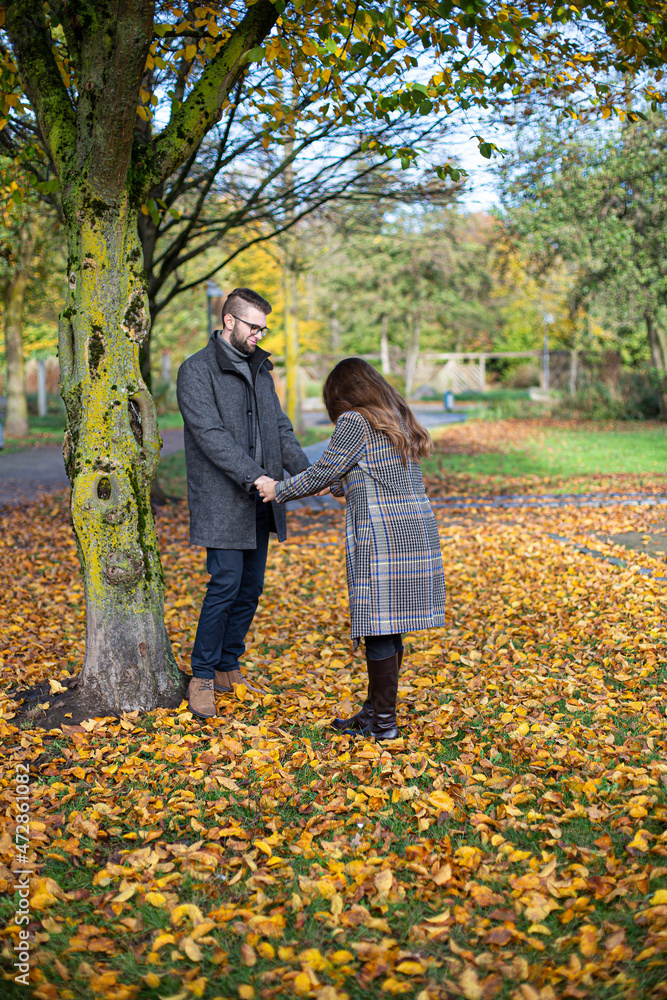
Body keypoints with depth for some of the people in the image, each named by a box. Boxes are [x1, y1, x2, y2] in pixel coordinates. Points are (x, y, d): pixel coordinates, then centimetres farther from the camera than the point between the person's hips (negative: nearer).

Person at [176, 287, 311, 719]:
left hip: (260, 502, 7)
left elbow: (280, 427, 13)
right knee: (225, 585, -9)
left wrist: (304, 472, -2)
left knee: (251, 587, 10)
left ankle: (228, 667, 23)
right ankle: (202, 677, 5)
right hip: (222, 501, -7)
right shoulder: (197, 371, -8)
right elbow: (210, 434, -18)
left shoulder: (260, 368, 15)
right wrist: (254, 476, -26)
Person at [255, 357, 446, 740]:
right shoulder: (398, 420, 18)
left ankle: (383, 722, 6)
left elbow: (324, 472, -3)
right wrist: (344, 485, 40)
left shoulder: (355, 422, -7)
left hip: (382, 536, -8)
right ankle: (375, 709, 23)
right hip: (417, 532, 9)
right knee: (389, 629, 14)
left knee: (378, 629, -1)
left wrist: (278, 490, 10)